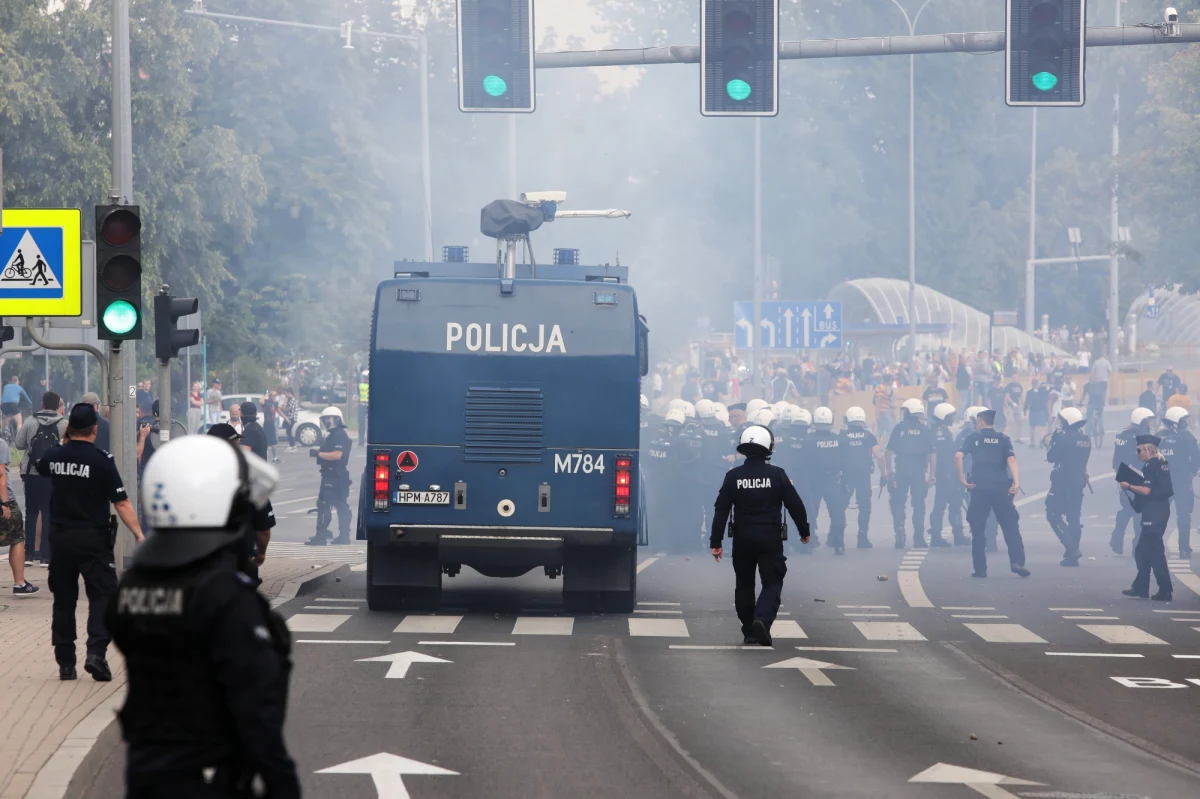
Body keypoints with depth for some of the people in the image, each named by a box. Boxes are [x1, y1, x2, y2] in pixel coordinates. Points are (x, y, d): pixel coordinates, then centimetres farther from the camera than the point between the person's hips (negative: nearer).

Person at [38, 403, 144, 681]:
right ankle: (96, 652, -19)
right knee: (102, 595, 0)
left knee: (64, 599, 12)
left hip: (61, 536, 4)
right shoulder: (101, 461, -13)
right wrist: (139, 534, -14)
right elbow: (121, 503, -16)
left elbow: (41, 467, 26)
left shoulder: (54, 457, 0)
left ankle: (65, 662, 14)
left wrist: (65, 443, 30)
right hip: (93, 538, -4)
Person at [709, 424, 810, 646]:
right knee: (772, 582, 3)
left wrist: (716, 542, 0)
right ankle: (762, 619, -22)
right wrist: (804, 531, 12)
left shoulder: (733, 476, -2)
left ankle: (749, 631, 16)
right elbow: (795, 505, -3)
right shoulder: (777, 475, -7)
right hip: (770, 537, -2)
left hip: (742, 538, 2)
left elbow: (721, 510, -3)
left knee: (744, 584, 14)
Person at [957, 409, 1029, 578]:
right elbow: (1011, 460, -6)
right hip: (1001, 487, 1)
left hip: (979, 487, -1)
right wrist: (1016, 482, -15)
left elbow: (958, 456, -10)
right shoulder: (1004, 439, 11)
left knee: (978, 529, 7)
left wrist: (962, 478, -6)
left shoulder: (973, 438, 7)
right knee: (1010, 526, 7)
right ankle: (1017, 562, -7)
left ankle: (980, 568, 4)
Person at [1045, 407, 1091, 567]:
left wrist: (1055, 437, -1)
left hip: (1063, 482, -7)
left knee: (1054, 514, 0)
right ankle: (1072, 554, 10)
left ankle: (1071, 548, -14)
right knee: (1074, 517, 11)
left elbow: (1050, 457, -10)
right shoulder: (1086, 439, 7)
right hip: (1079, 481, 7)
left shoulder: (1065, 438, -16)